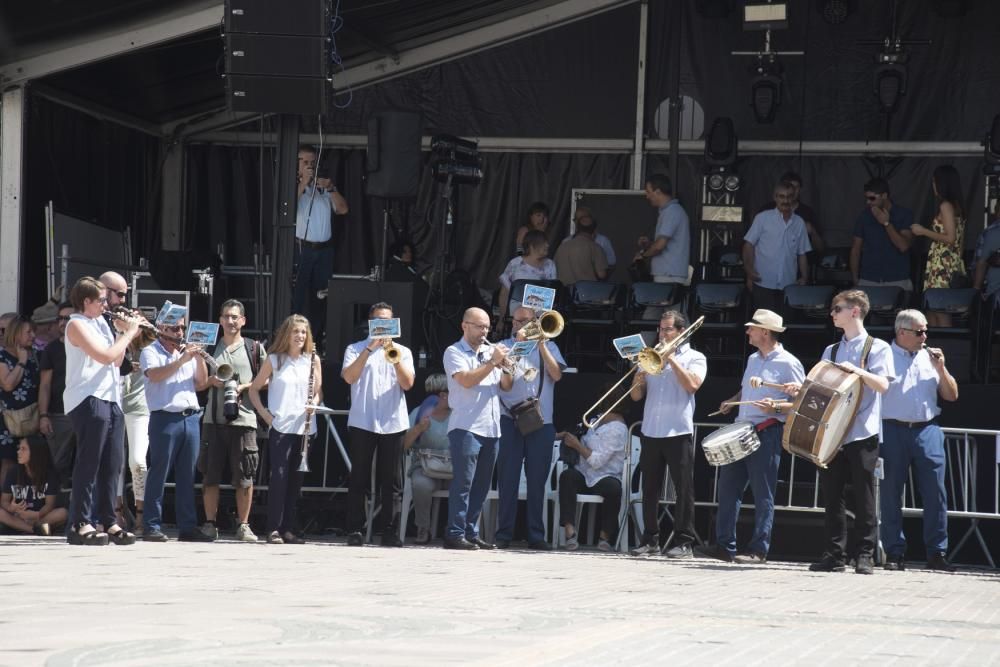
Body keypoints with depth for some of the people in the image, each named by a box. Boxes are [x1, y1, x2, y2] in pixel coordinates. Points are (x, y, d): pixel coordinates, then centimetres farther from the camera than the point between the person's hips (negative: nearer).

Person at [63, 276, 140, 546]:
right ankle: (80, 524, -9)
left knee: (113, 463, 7)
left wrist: (125, 334, 9)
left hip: (111, 399, 8)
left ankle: (109, 521, 11)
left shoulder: (100, 324, 19)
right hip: (89, 399, -8)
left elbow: (116, 361, 20)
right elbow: (106, 356, -15)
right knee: (89, 462, -9)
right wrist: (129, 333, -4)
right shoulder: (77, 325, -6)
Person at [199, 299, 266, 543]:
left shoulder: (254, 348, 9)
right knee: (210, 474, 1)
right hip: (213, 419, 2)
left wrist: (244, 387, -8)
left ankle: (243, 525, 4)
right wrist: (212, 381, -4)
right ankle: (210, 523, 8)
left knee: (244, 476, -3)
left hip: (243, 419, -2)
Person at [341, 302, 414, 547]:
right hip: (362, 423, -2)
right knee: (359, 480, -1)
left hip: (393, 423, 2)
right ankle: (355, 531, 0)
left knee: (390, 481, 1)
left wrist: (395, 359, -14)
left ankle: (390, 531, 3)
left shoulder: (402, 351, 13)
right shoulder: (356, 349, 7)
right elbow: (349, 377, -10)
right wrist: (370, 348, -15)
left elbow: (407, 384, 0)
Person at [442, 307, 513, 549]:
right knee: (463, 481, -10)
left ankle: (472, 532, 12)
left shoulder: (490, 351, 18)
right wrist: (493, 362, -15)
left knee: (481, 484, 7)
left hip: (490, 428, 7)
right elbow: (467, 380, -16)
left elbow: (506, 386, 15)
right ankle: (455, 534, -10)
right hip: (466, 427, -7)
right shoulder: (454, 353, -1)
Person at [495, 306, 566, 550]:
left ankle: (536, 535, 7)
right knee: (508, 478, -2)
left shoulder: (548, 346, 13)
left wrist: (541, 345, -8)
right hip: (510, 419, -1)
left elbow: (556, 374, -2)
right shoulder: (505, 346, 8)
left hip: (541, 421, 1)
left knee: (537, 480, 3)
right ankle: (504, 533, 2)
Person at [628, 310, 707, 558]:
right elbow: (636, 396, 15)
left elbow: (692, 384, -14)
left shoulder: (694, 358, 5)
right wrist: (639, 381, -7)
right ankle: (650, 540, 9)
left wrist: (671, 360, -10)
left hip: (678, 432, -4)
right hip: (650, 432, 4)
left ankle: (684, 542, -2)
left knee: (684, 489, -4)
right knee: (650, 489, 4)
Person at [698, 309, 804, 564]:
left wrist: (775, 407, -24)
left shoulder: (788, 364, -8)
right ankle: (724, 545, 11)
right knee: (728, 487, 7)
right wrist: (732, 401, 11)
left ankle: (759, 550, -1)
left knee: (763, 494, -4)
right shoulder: (753, 360, 16)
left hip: (767, 433, -8)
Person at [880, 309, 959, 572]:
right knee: (890, 494, 1)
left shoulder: (929, 358, 14)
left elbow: (951, 395, 15)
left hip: (927, 431, 3)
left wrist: (941, 369, 0)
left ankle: (936, 553, 4)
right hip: (893, 430, -3)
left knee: (935, 493, -2)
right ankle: (894, 554, 9)